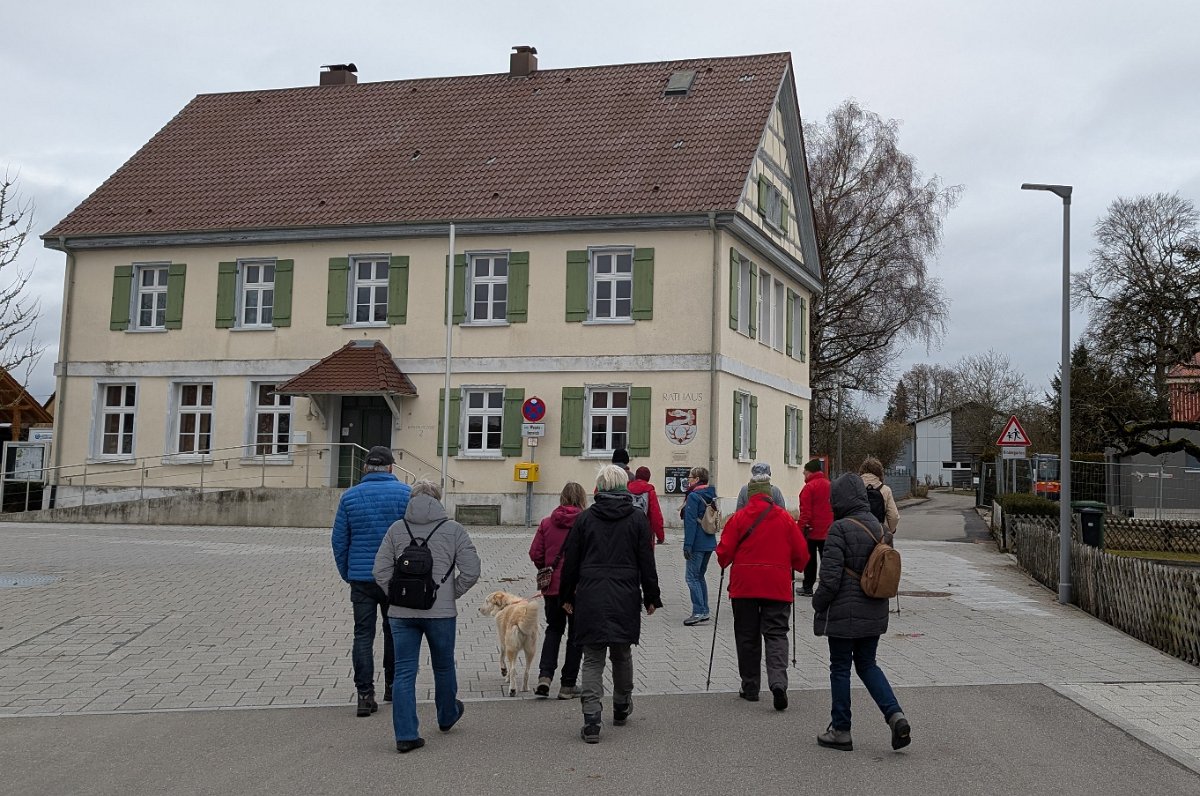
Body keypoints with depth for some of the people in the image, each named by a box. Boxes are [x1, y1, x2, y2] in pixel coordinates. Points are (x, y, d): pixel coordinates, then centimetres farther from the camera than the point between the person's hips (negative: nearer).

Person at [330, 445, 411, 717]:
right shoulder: (405, 493, -4)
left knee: (363, 634, 4)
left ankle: (365, 695, -2)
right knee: (394, 631, 16)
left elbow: (339, 541, 3)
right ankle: (392, 686, 26)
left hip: (361, 578, 1)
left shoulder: (350, 496, 1)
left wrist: (346, 574, 12)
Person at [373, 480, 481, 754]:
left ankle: (406, 735, 1)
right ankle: (447, 717, 40)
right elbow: (471, 571, -6)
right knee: (443, 667, 19)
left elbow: (381, 571, -2)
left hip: (401, 613, 1)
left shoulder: (396, 529, 1)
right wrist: (451, 593, 6)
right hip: (441, 612, -1)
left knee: (404, 673, 4)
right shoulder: (453, 529, -3)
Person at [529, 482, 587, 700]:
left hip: (553, 586, 3)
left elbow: (535, 554, -2)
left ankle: (544, 676, 3)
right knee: (576, 634, 11)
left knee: (554, 629, 20)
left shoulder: (547, 523, -1)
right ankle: (567, 685, 15)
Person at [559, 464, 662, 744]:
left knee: (593, 659, 3)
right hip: (626, 598, 1)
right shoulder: (637, 519, 1)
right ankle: (621, 708, 36)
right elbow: (647, 563, 1)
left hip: (590, 598, -1)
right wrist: (651, 598, 9)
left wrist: (567, 596, 13)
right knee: (622, 654, 19)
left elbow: (571, 562, 3)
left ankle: (591, 721, -8)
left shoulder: (585, 518, 1)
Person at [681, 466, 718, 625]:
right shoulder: (710, 496, 13)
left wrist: (687, 545, -17)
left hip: (698, 544, -8)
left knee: (692, 576, -5)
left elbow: (691, 522, -17)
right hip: (710, 542, 8)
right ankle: (704, 611, 17)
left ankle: (698, 611, -9)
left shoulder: (693, 496, -13)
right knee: (700, 576, 16)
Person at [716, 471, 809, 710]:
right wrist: (796, 567, 24)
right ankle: (778, 682, -18)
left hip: (744, 585, -1)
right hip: (778, 586, 1)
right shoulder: (785, 518, 1)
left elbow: (724, 551, -4)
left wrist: (725, 564, 18)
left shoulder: (739, 517, -4)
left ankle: (750, 687, 16)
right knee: (776, 634, 2)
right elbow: (801, 552, 4)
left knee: (747, 637, 10)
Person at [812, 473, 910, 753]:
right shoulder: (879, 528, 6)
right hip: (874, 613, 7)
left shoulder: (841, 529, -18)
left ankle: (840, 731, 14)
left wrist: (818, 605, -6)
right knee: (867, 664, 19)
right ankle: (895, 715, 4)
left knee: (840, 668, 6)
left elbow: (830, 577, -19)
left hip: (844, 613, -7)